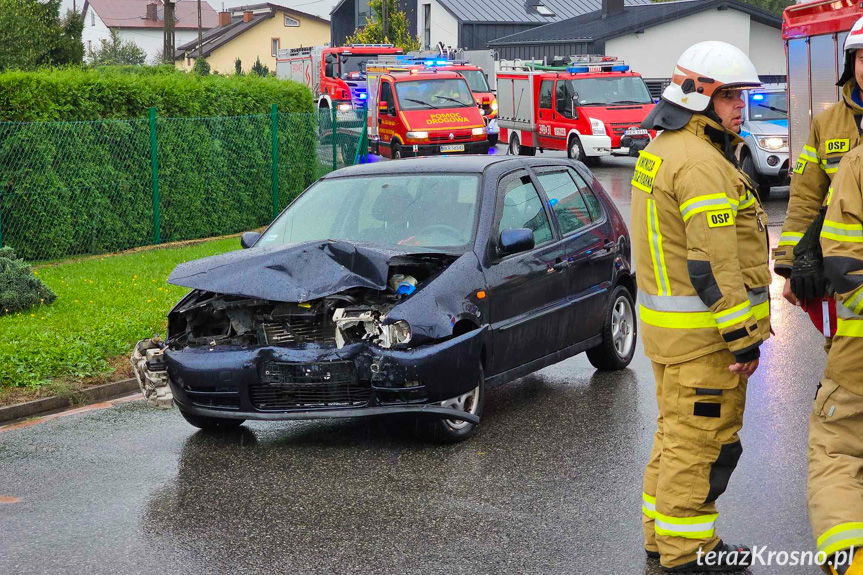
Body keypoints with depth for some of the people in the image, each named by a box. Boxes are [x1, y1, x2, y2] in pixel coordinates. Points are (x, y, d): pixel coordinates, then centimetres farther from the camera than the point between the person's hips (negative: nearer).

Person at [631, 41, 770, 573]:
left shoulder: (662, 152, 13)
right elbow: (714, 265, -24)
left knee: (678, 431, 20)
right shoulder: (702, 164, -20)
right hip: (703, 330, -11)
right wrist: (744, 340, -20)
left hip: (668, 323, 11)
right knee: (703, 439, -1)